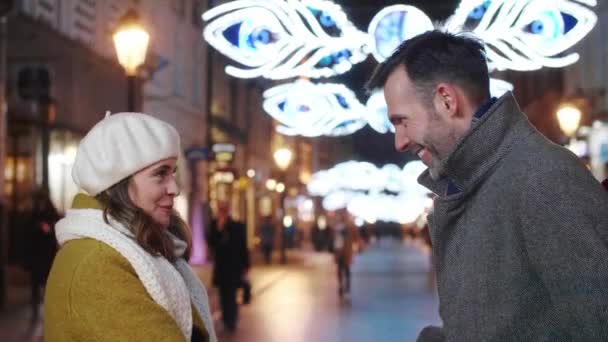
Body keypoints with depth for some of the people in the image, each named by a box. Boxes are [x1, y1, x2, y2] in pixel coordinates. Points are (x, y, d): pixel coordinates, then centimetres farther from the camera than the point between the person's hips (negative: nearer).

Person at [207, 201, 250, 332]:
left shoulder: (237, 226, -2)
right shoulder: (214, 225, 3)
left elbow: (243, 247, 0)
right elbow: (210, 243, -8)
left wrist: (246, 266, -1)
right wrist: (218, 229, -20)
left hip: (235, 267, -2)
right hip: (221, 266, 2)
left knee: (231, 295, -8)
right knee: (224, 295, 5)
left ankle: (231, 321, -5)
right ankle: (227, 320, 14)